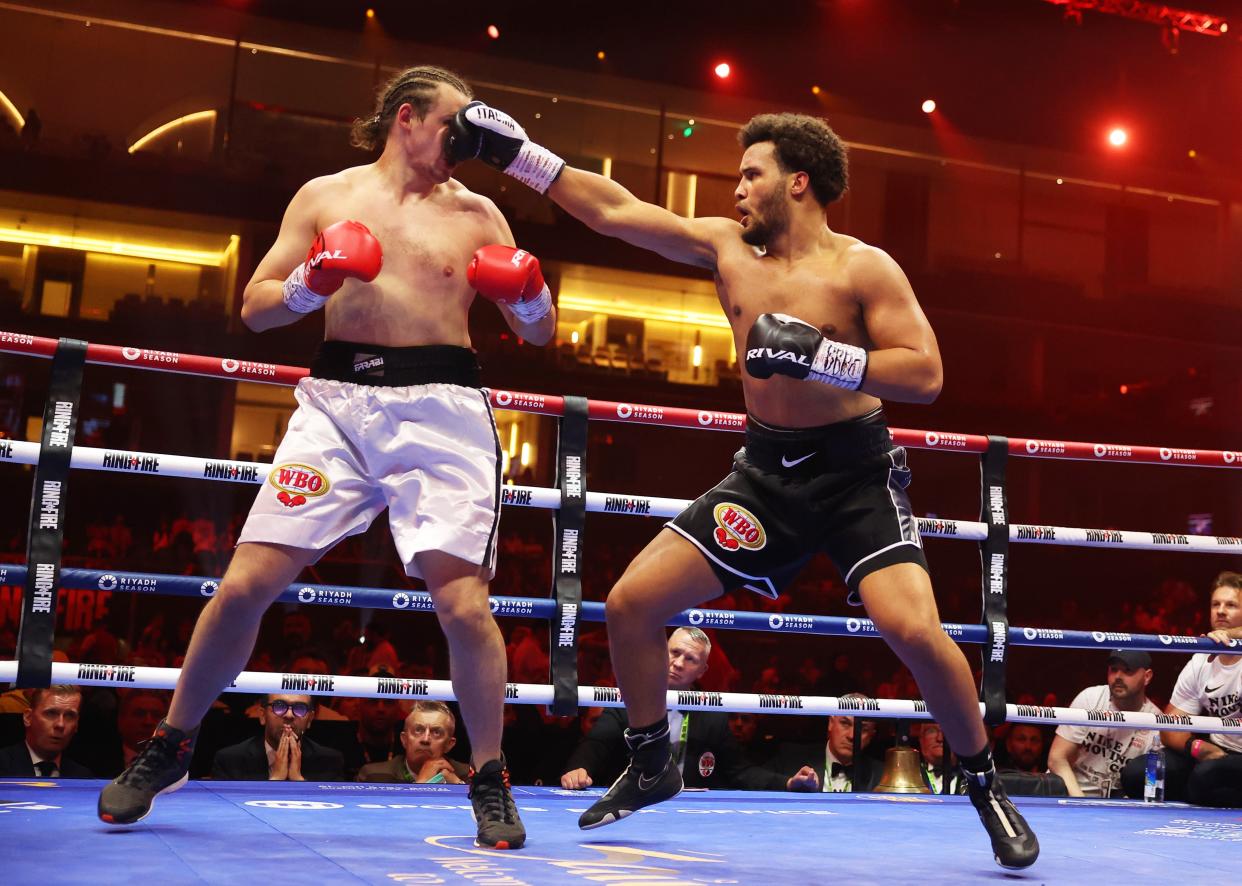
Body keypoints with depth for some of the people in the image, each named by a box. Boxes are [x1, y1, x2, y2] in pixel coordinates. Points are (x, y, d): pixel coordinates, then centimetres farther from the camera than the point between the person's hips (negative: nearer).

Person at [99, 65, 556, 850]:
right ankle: (169, 749, 17)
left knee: (463, 603, -10)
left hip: (441, 409, 0)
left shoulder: (477, 214, 9)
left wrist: (530, 294, -11)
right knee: (247, 582, -4)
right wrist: (311, 284, -11)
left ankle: (491, 784, 9)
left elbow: (540, 334, 12)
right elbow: (255, 308, 9)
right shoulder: (325, 196, 10)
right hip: (337, 400, 1)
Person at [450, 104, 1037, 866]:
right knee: (631, 603, 1)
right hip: (766, 473, 5)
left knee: (914, 629, -25)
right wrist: (517, 153, 3)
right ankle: (651, 767, 22)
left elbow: (926, 376, -19)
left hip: (856, 470, -5)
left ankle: (987, 787, 1)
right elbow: (613, 210, 5)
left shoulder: (864, 268, -12)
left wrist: (822, 356, -29)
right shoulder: (727, 247, 3)